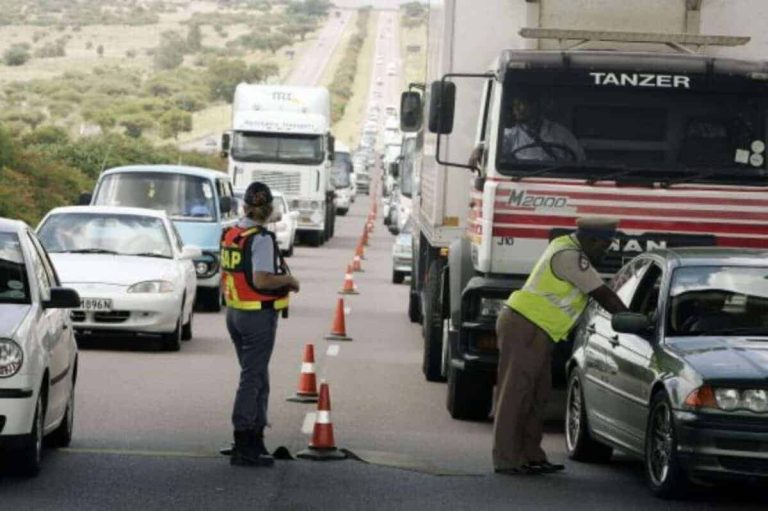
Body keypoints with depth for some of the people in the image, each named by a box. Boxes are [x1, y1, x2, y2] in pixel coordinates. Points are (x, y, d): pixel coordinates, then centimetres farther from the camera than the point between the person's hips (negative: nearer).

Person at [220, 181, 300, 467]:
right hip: (259, 315, -8)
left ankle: (255, 440, 22)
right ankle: (243, 447, -3)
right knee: (252, 379, -4)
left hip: (234, 312, 8)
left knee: (257, 378, 18)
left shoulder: (230, 235, 7)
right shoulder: (261, 239, -18)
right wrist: (288, 280, -9)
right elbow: (261, 280, -25)